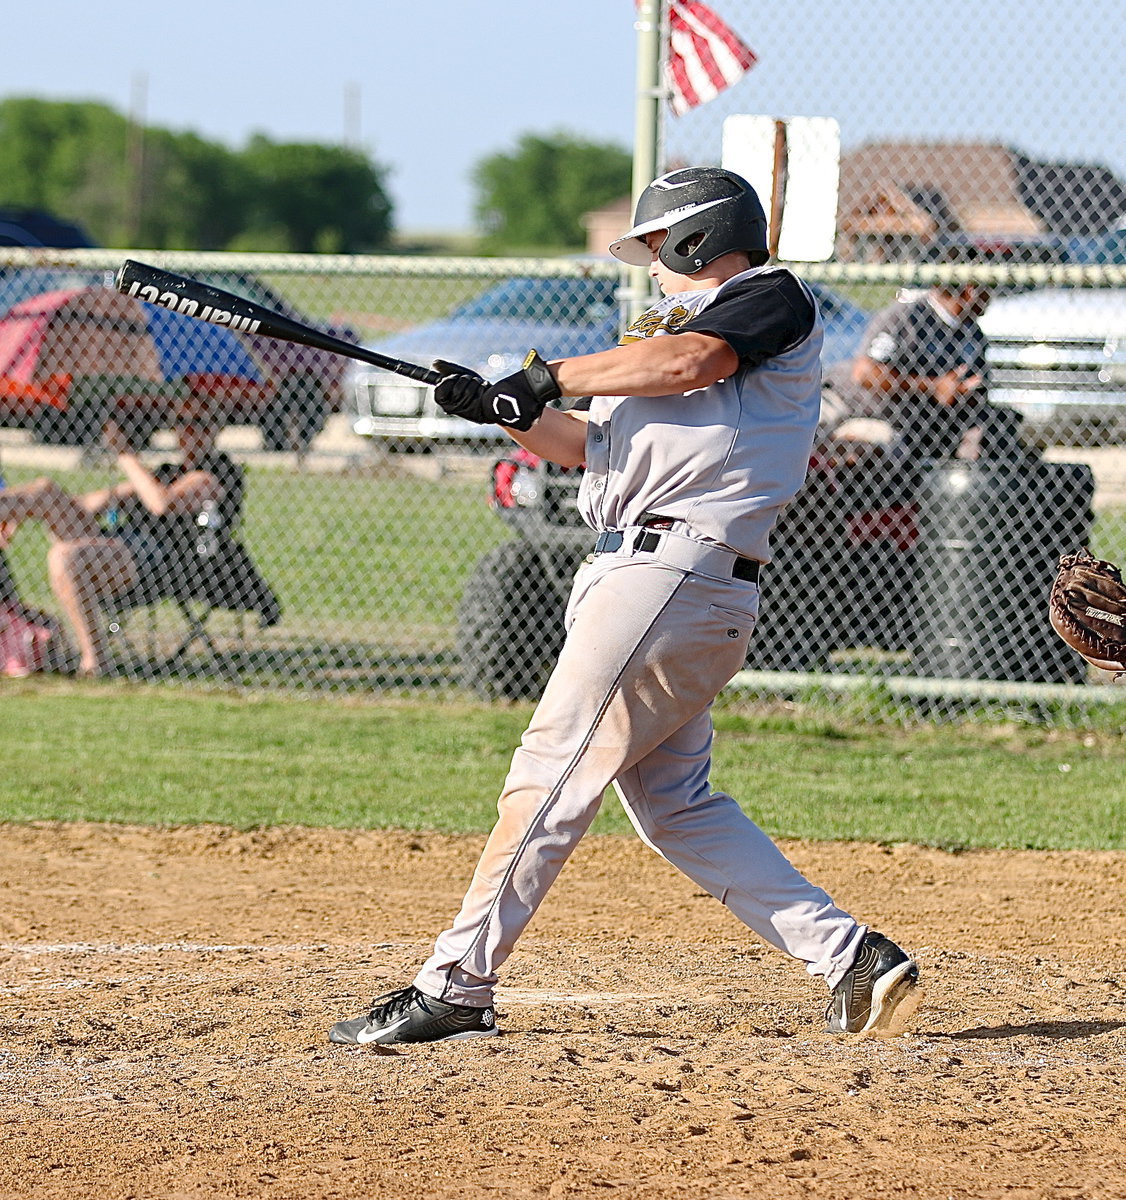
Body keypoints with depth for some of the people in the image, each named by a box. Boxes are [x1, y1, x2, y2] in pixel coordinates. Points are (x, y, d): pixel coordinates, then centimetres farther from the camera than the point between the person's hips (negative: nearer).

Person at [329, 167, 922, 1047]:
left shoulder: (774, 299, 3)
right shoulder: (674, 322, 30)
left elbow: (688, 360, -16)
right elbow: (590, 444, 27)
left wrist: (554, 376, -6)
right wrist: (507, 410, 10)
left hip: (676, 571, -10)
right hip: (636, 576, 10)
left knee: (553, 774, -12)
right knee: (674, 805, 4)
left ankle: (455, 986, -13)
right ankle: (853, 959, 2)